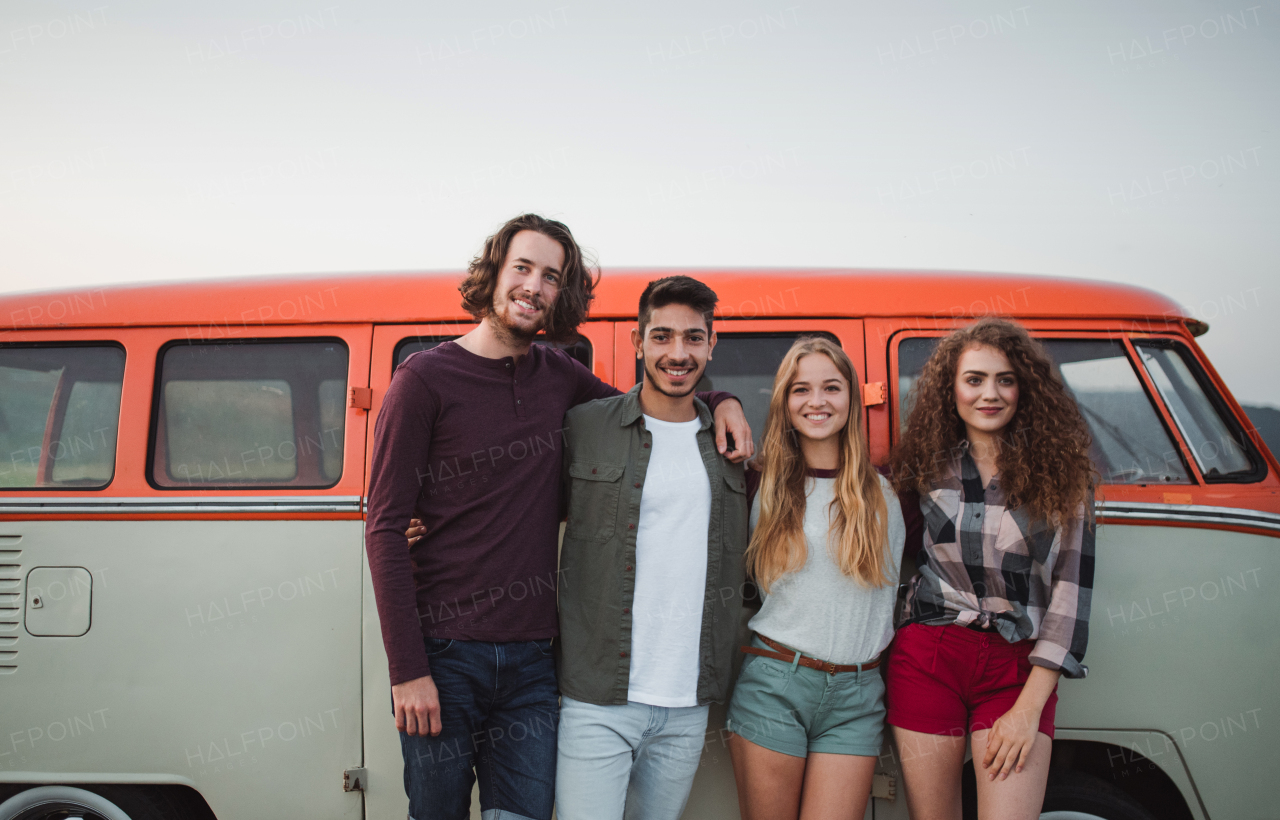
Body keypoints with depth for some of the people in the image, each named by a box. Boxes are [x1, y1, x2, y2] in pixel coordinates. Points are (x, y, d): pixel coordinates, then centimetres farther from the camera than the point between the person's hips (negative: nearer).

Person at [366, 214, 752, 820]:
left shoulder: (560, 376, 9)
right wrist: (406, 670, -14)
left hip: (530, 657, 4)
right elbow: (386, 528, -8)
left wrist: (719, 400, 9)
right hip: (444, 656, -3)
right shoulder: (426, 378, -5)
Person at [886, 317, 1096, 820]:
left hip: (1018, 665, -1)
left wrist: (1030, 707, -8)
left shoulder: (1060, 474, 0)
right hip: (927, 660, 2)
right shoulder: (929, 467, 5)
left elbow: (1071, 591, -4)